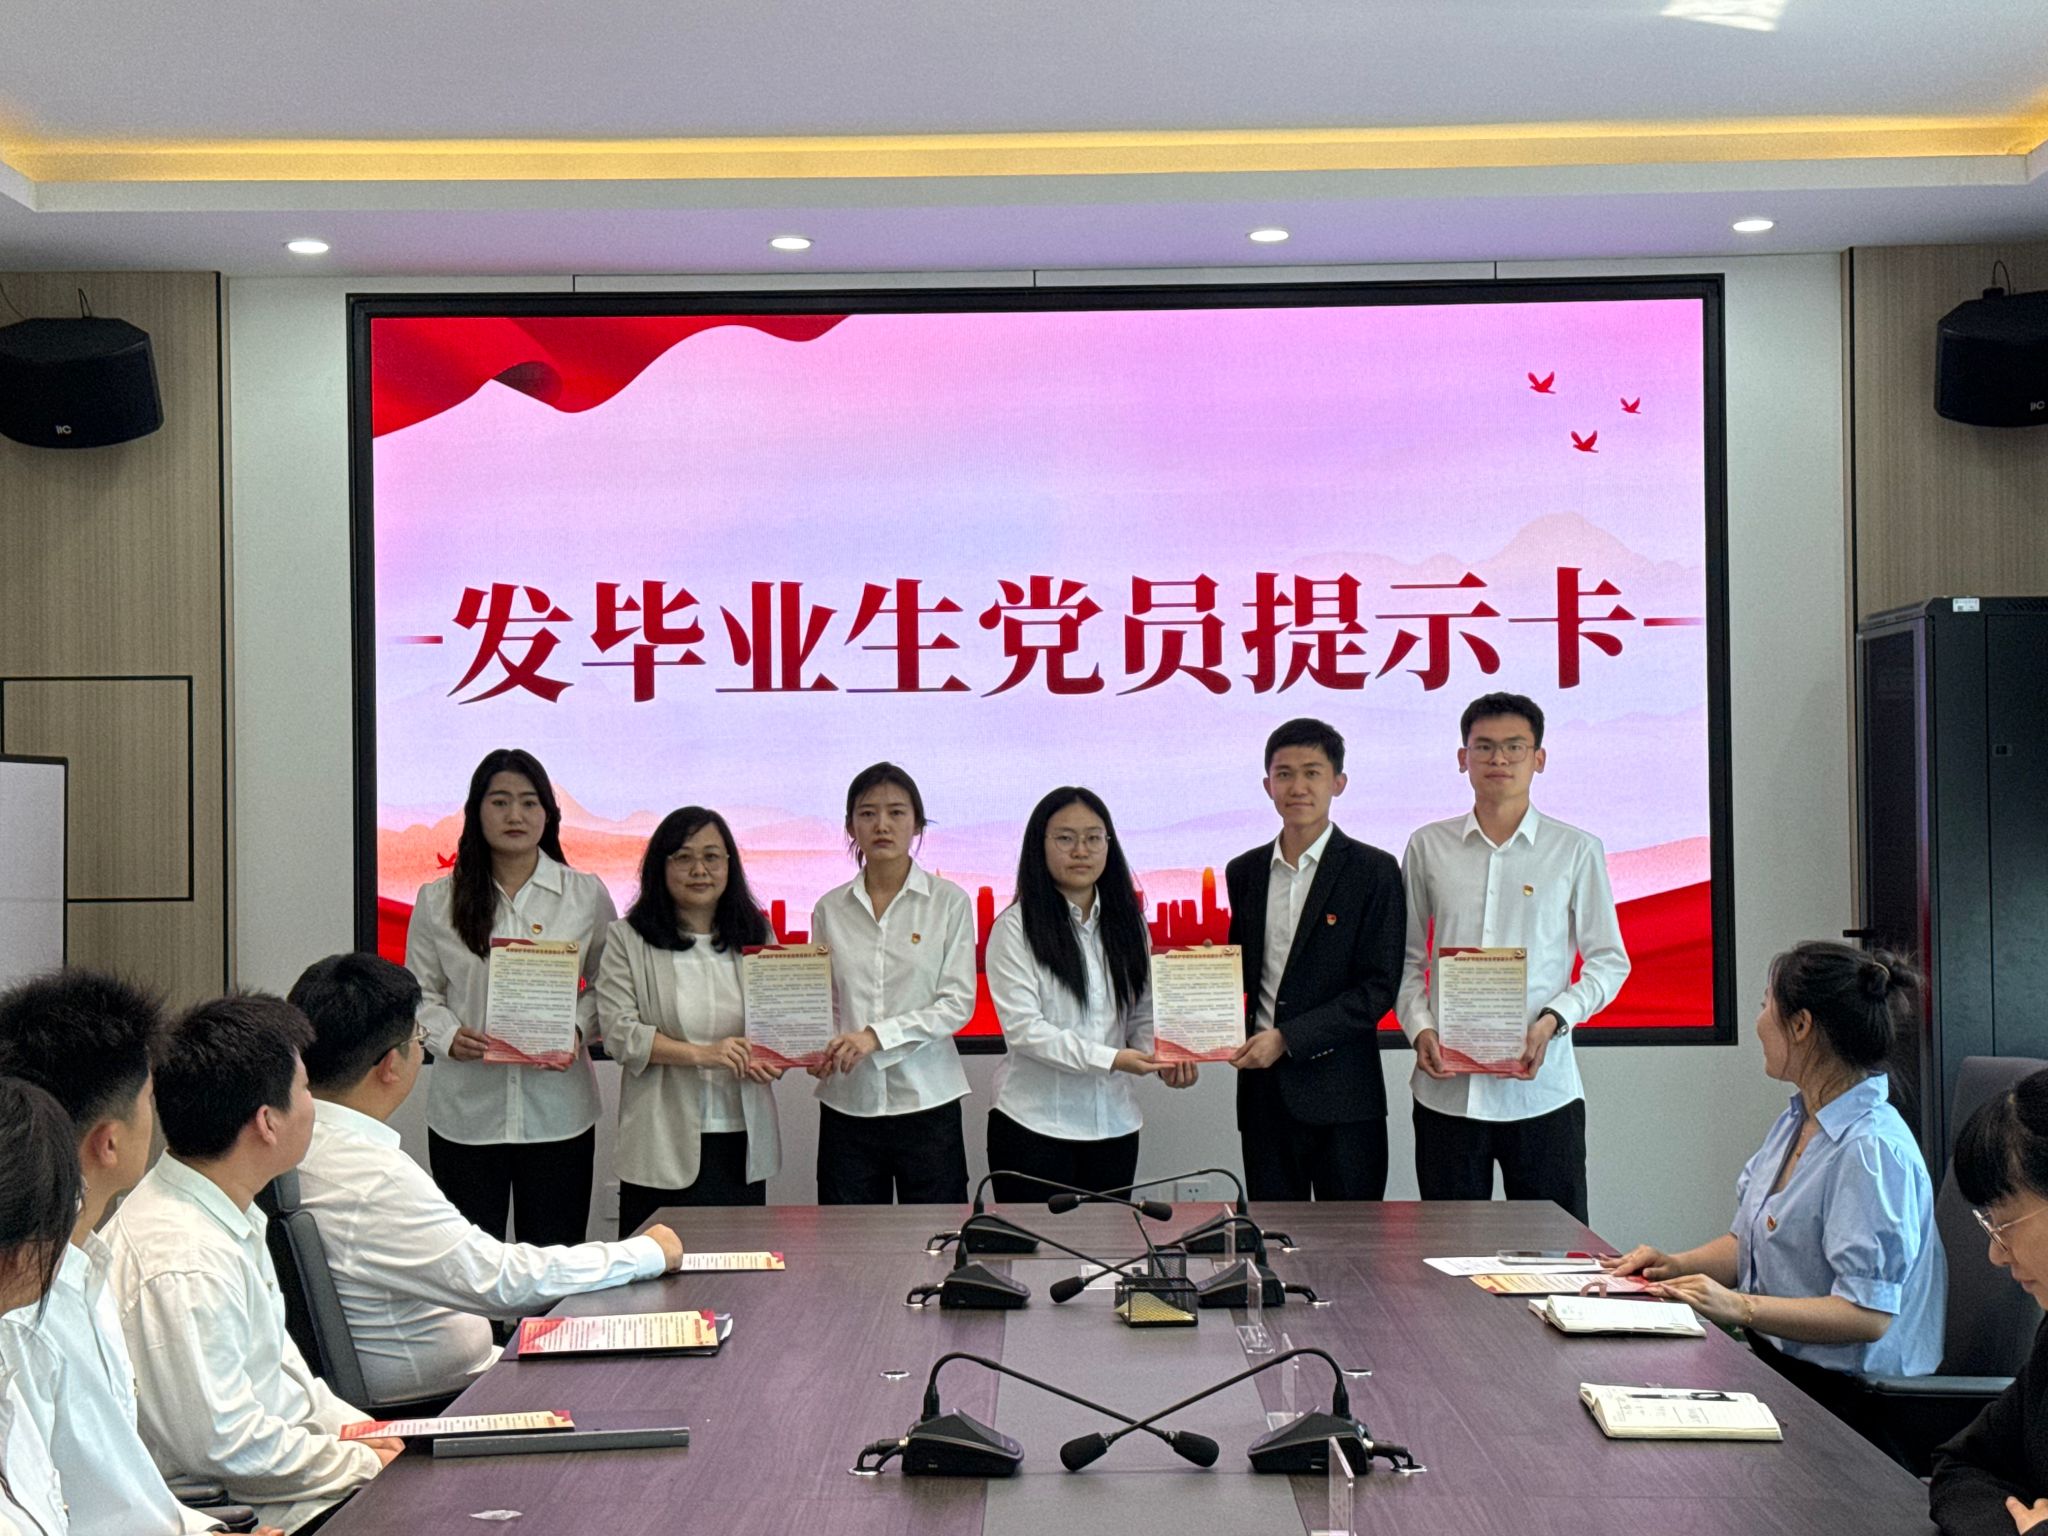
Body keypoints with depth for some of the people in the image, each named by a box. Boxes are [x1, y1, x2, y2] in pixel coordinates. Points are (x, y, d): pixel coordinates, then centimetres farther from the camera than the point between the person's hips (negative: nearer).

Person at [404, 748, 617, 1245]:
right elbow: (419, 991, 9)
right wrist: (448, 1036, -10)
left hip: (558, 1112, 0)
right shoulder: (438, 901, 5)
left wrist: (578, 1031, -9)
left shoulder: (586, 895, 5)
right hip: (465, 1112, 0)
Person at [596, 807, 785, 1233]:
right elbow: (618, 1031, -7)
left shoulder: (757, 937, 12)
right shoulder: (628, 939, 2)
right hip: (664, 1145, -3)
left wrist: (774, 1060, -6)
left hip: (742, 1142, 3)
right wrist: (700, 1054, -18)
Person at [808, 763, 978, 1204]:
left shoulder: (948, 902, 0)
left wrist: (879, 1035, -16)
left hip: (926, 1101, -2)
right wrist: (817, 1051, -10)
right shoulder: (830, 908, 7)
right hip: (848, 1104, 2)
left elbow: (959, 1003, -5)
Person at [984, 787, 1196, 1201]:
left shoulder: (1126, 922, 10)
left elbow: (1143, 1012, 11)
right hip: (1036, 1123, -4)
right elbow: (1023, 1027, -14)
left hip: (1114, 1123, 5)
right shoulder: (1017, 927, -7)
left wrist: (1162, 1058, -11)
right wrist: (1110, 1058, -22)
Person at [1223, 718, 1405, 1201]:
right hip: (1264, 1090, 4)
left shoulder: (1374, 871, -3)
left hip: (1339, 1092, -4)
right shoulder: (1244, 872, 11)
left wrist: (1288, 1038, -15)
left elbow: (1379, 988, -8)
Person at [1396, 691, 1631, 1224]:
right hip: (1447, 1086, 1)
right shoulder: (1428, 847, 8)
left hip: (1543, 1088, -1)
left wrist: (1552, 1020, -11)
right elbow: (1407, 960, 11)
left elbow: (1608, 961, 5)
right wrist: (1420, 1028, -6)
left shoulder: (1576, 850, 4)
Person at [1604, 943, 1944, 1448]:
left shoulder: (1871, 1150, -20)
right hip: (1774, 1359, 9)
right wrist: (1678, 1265, 4)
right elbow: (1750, 1240, 22)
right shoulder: (1798, 1120, 11)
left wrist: (1741, 1307, -28)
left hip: (1841, 1396, -9)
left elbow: (1867, 1315, -24)